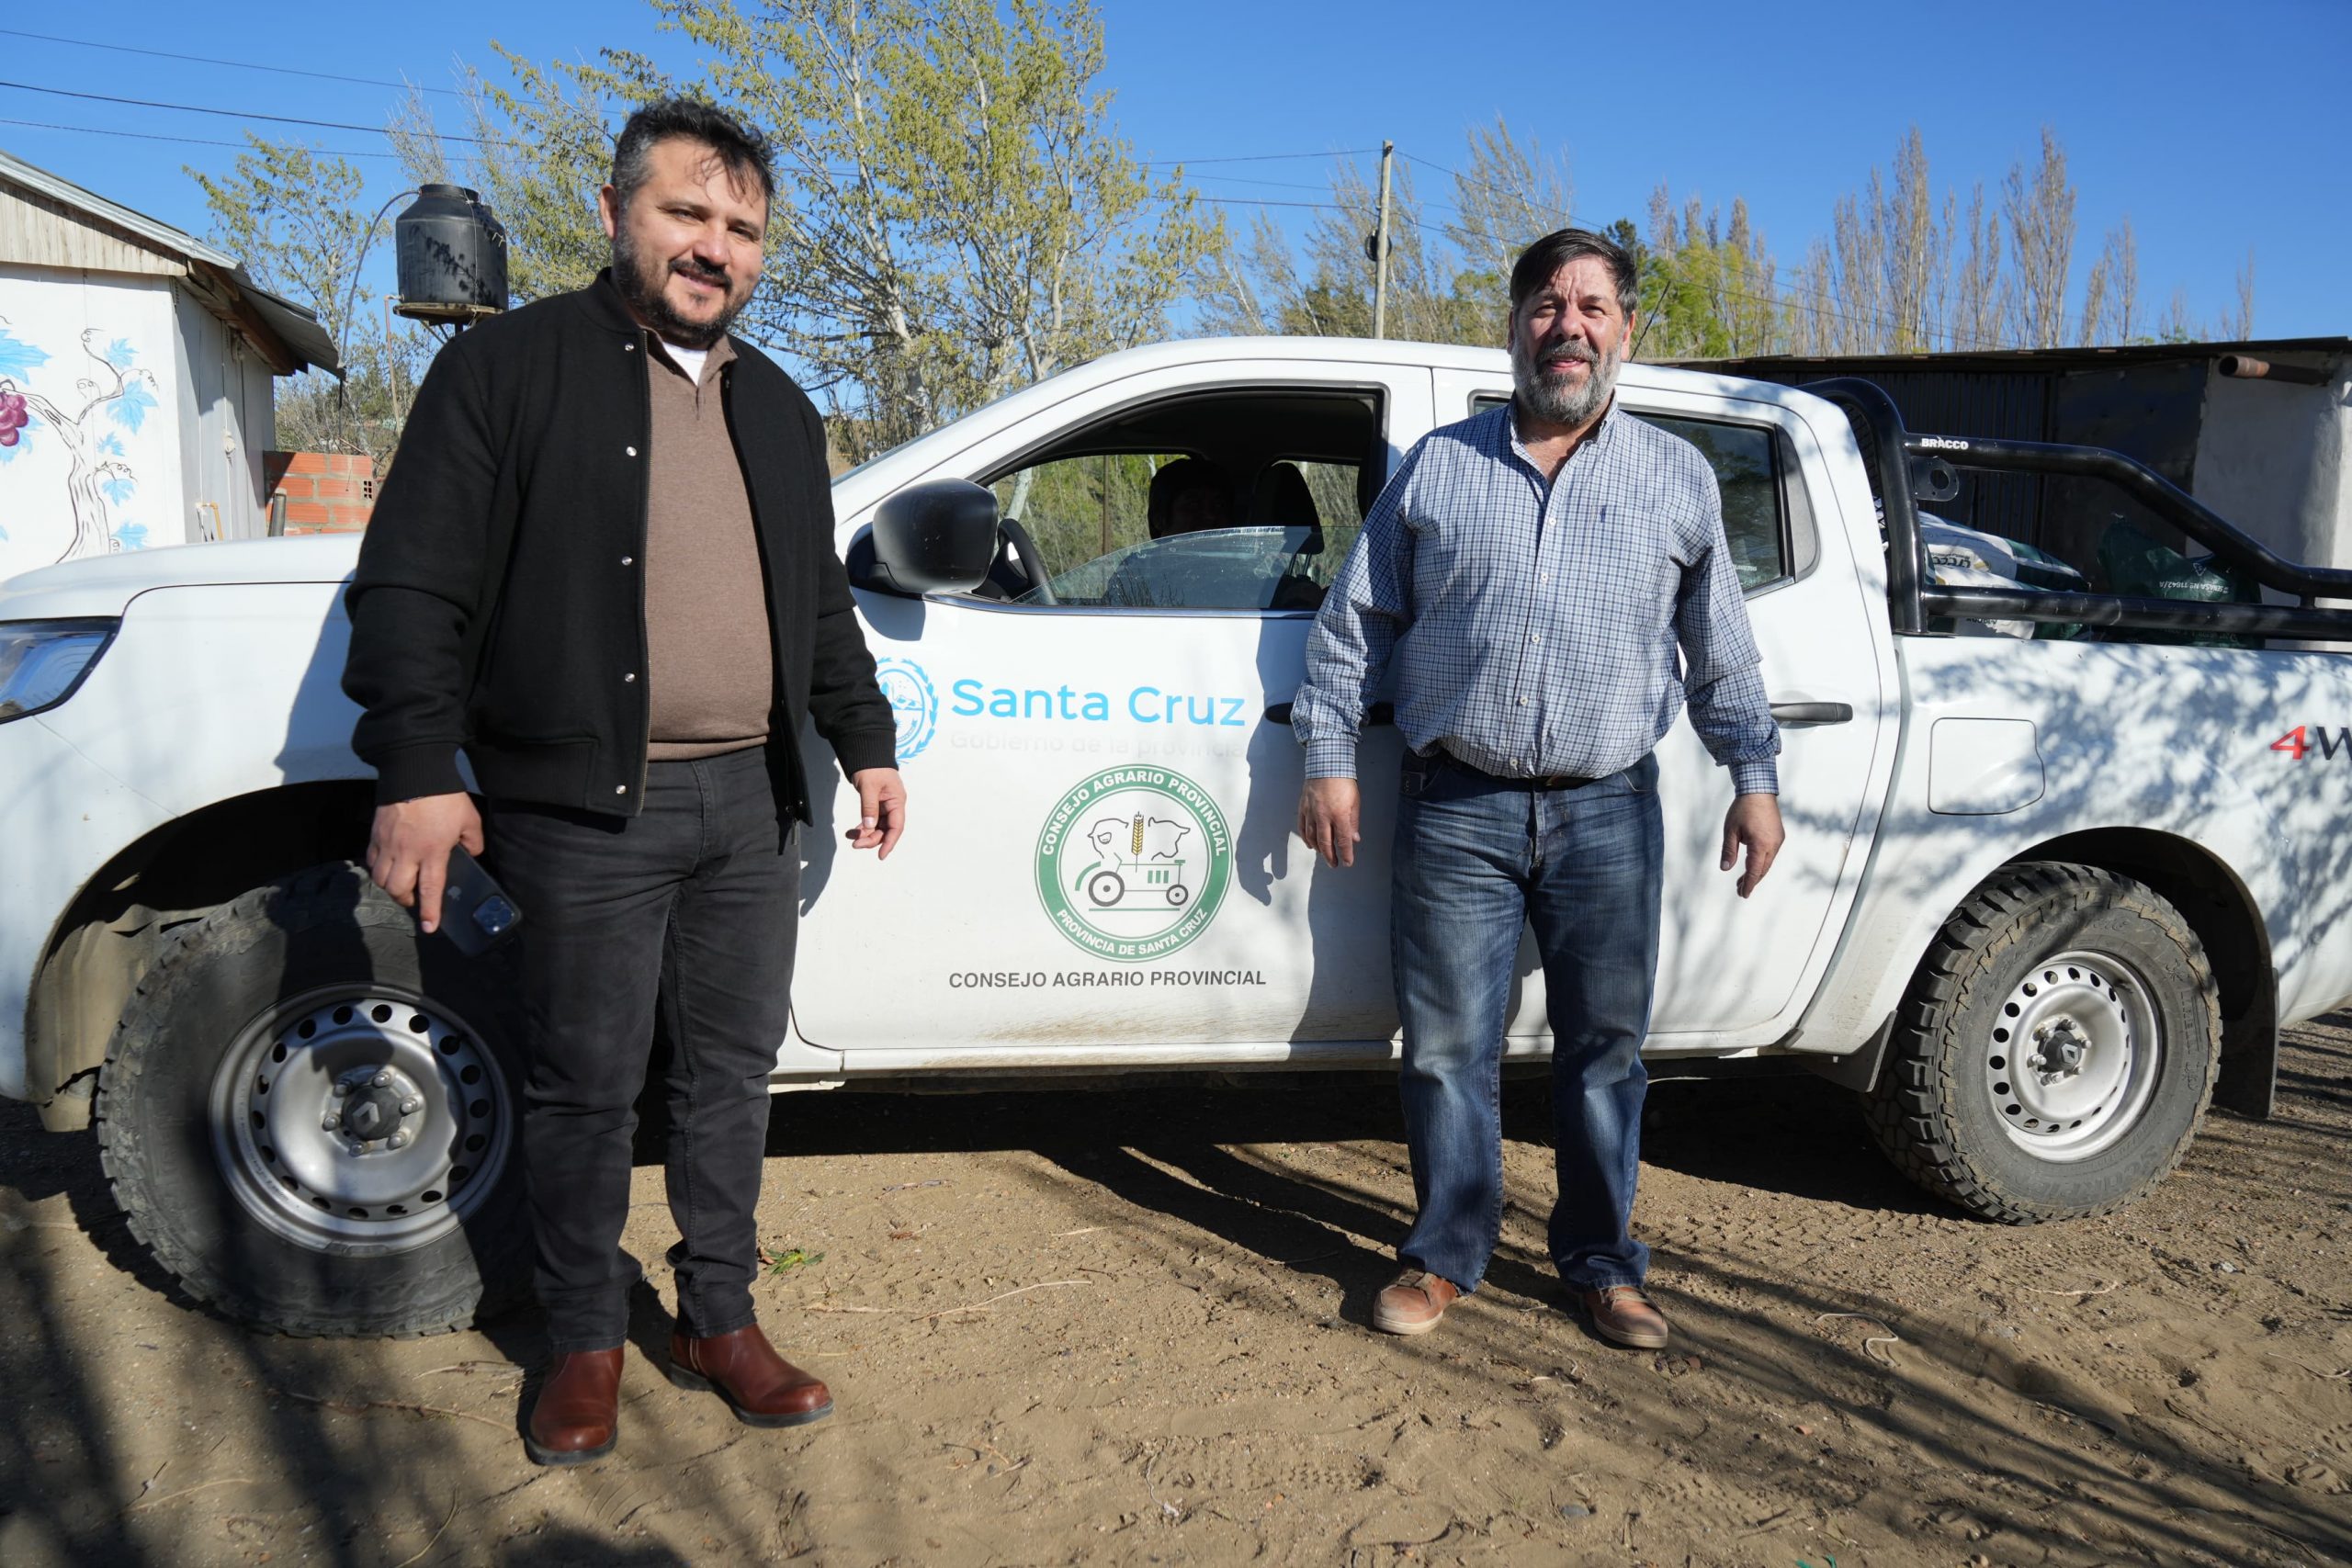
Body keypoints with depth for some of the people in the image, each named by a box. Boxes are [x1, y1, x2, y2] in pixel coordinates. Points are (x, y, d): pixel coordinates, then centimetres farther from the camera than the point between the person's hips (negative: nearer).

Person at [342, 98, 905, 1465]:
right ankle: (586, 1341, 23)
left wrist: (869, 742, 18)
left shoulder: (778, 408, 17)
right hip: (589, 809, -5)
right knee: (587, 1087, 4)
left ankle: (720, 1322, 26)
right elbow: (413, 583, -6)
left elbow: (823, 606, 23)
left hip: (752, 802, 5)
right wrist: (419, 768, -14)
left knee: (732, 1073, 12)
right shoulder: (513, 367, -1)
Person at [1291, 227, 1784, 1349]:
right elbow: (1354, 623, 10)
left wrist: (1755, 777, 9)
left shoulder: (1678, 479, 10)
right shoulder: (1437, 466, 8)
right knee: (1447, 1046, 3)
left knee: (1605, 1047, 7)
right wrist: (1329, 759, 4)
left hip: (1608, 813, 1)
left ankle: (1601, 1263, 24)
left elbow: (1722, 652, 15)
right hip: (1456, 807, 0)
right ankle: (1445, 1255, 21)